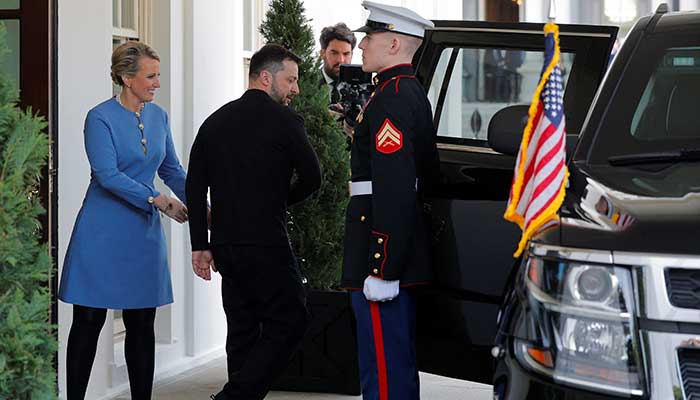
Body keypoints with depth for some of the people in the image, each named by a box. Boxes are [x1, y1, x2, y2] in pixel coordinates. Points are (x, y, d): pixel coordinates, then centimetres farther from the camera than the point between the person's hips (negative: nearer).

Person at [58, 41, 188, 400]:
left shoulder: (158, 116, 9)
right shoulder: (100, 118, -10)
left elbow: (171, 169, 16)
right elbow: (108, 175, -19)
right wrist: (156, 200, -24)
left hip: (144, 231, 6)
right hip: (103, 232, -5)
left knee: (142, 323, 7)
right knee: (89, 319, 0)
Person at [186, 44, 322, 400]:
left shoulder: (215, 121, 12)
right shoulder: (284, 120, -7)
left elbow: (195, 187, 10)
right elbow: (311, 178, -5)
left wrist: (200, 245, 11)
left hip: (226, 247, 7)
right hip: (267, 245, -7)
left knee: (242, 330, 13)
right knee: (289, 323, 0)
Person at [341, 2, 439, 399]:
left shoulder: (391, 99, -16)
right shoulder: (413, 91, 17)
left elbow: (393, 190, -23)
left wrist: (383, 271, -24)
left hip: (385, 258, -11)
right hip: (408, 257, 11)